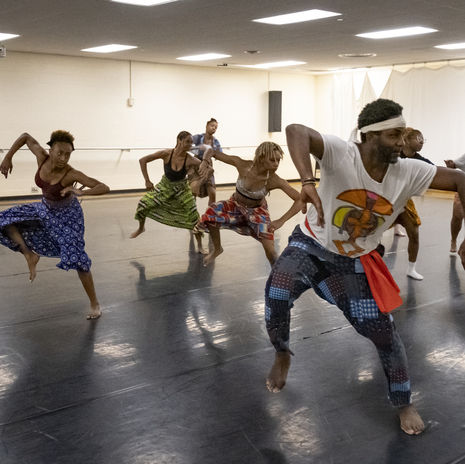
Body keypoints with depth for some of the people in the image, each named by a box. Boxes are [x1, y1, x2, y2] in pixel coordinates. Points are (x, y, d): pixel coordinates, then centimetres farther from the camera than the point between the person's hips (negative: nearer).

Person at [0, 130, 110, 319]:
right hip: (44, 210, 6)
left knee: (76, 258, -12)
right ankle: (30, 255, 8)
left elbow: (104, 188, -38)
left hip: (67, 216, -6)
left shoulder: (72, 174, -33)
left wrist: (82, 192, -54)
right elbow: (26, 136, -2)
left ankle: (94, 304, 3)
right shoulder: (42, 157, -21)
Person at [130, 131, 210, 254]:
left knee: (194, 217, -6)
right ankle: (141, 228, 19)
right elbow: (142, 160, -17)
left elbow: (208, 170, -20)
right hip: (165, 186, 1)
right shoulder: (167, 154, -25)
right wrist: (147, 181, -19)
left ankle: (200, 245, 14)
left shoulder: (190, 160, -25)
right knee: (144, 203, -11)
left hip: (182, 189, -1)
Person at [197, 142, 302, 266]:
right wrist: (205, 162, -38)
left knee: (270, 249, -17)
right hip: (236, 204, 2)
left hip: (257, 211, -2)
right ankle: (217, 249, 6)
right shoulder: (242, 165, -29)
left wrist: (281, 221, -35)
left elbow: (300, 200, -30)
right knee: (211, 214, -21)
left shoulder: (274, 180, -32)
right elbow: (212, 152, -17)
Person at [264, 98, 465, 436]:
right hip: (312, 245, -2)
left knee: (383, 330, 2)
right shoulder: (341, 153, -29)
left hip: (357, 262, 3)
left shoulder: (408, 173, -17)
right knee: (276, 294, -26)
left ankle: (404, 404, 29)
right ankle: (282, 355, 9)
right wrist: (308, 182, -61)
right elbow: (296, 131, -44)